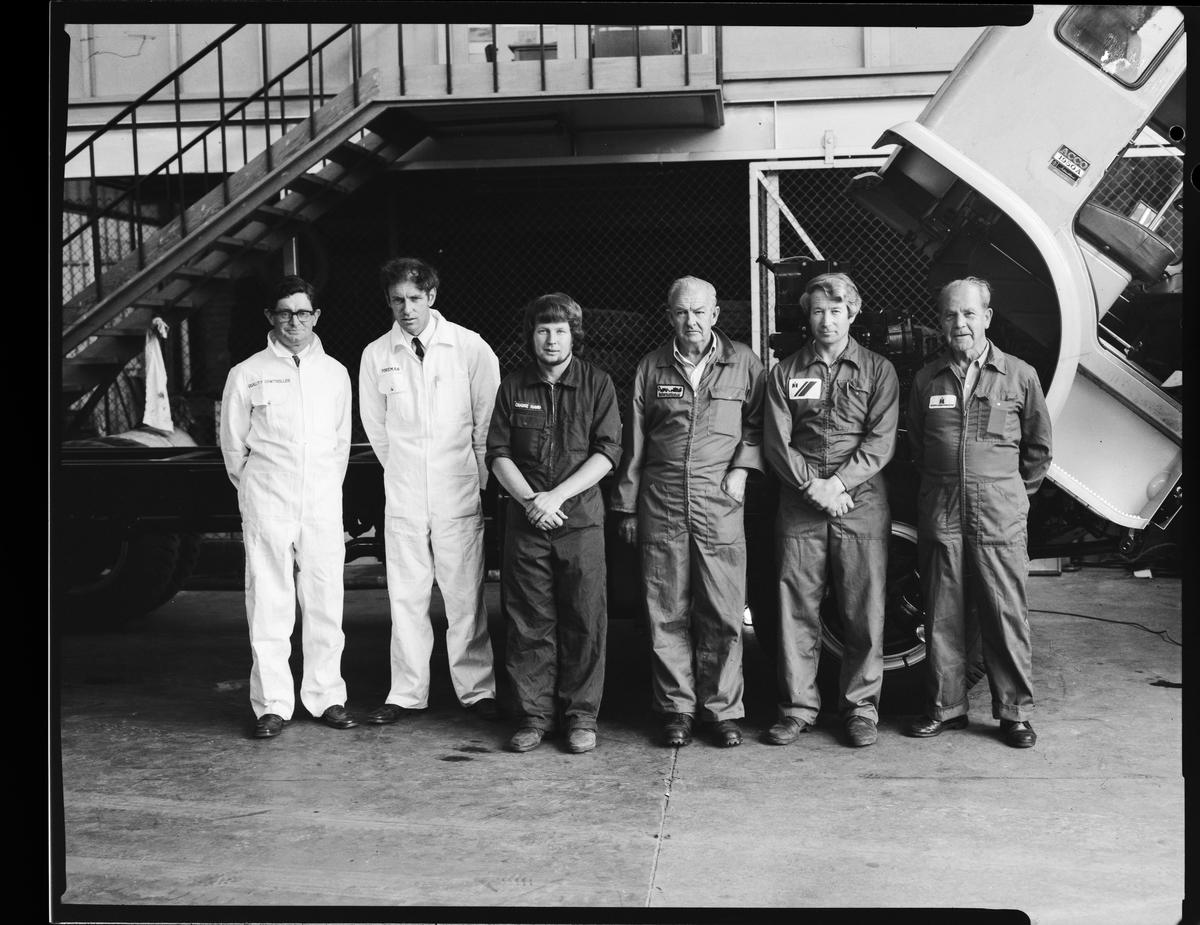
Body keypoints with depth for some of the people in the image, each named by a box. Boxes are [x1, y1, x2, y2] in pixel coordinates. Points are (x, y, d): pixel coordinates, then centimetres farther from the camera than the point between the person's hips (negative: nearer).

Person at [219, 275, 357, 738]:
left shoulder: (336, 373, 9)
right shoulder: (246, 374, 2)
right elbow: (233, 445, 9)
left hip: (323, 504, 2)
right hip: (267, 506, -2)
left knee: (325, 602, 4)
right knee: (269, 605, -1)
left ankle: (326, 696, 15)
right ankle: (272, 704, 8)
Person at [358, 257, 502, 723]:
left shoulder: (470, 347, -4)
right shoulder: (376, 355, 2)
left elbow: (488, 419, 3)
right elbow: (376, 426, 12)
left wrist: (480, 476, 5)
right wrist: (403, 471, 13)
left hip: (459, 491, -2)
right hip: (403, 493, 2)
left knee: (465, 596, 1)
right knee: (405, 597, 6)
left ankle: (477, 689, 12)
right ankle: (406, 692, 16)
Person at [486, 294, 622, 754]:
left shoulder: (597, 384, 3)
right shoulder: (513, 388, 9)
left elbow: (607, 452, -4)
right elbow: (498, 453, 6)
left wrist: (557, 496, -12)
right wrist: (530, 500, -10)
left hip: (581, 517, -1)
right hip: (525, 522, 2)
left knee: (585, 621, 0)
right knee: (529, 623, 4)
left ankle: (581, 716, 10)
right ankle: (534, 714, 13)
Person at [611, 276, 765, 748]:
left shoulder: (743, 362, 5)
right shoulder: (651, 367, 8)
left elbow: (758, 420, 13)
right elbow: (634, 441, 11)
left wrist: (742, 467, -2)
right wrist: (627, 506, 10)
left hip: (720, 502, -1)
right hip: (661, 503, 1)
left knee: (723, 615, 0)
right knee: (667, 614, 4)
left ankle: (722, 709, 12)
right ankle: (677, 708, 14)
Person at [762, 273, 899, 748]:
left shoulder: (877, 370, 7)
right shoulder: (785, 373, 10)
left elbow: (881, 441, -2)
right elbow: (776, 442, 2)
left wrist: (838, 483, -13)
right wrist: (812, 486, -11)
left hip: (862, 503, -1)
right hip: (799, 506, 1)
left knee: (864, 611, 1)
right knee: (797, 608, 3)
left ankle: (861, 708, 13)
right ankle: (798, 706, 13)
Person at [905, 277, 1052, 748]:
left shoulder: (1020, 376, 3)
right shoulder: (926, 380, 7)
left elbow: (1038, 447, 11)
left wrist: (1015, 492, 10)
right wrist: (938, 486, 12)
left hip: (999, 517, -2)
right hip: (940, 514, 2)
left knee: (1006, 616, 1)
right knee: (943, 616, 7)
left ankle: (1014, 711, 13)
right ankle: (946, 707, 19)